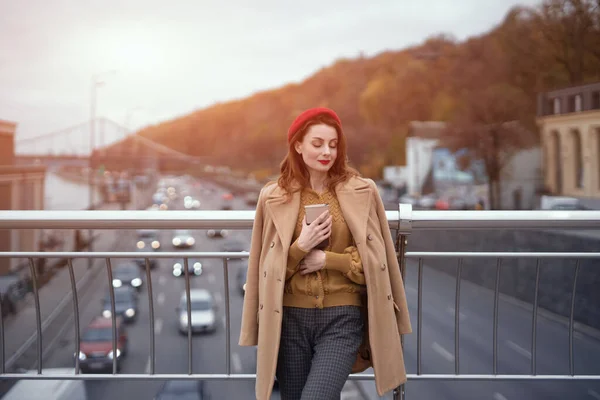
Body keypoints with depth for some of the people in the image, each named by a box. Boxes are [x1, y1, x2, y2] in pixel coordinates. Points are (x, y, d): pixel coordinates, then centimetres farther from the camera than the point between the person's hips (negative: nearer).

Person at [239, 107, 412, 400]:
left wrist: (326, 259, -11)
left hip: (342, 317, -2)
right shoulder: (274, 197, 2)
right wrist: (301, 246, -12)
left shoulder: (362, 192, 0)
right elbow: (269, 267, 5)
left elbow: (375, 261, 0)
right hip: (292, 318, 2)